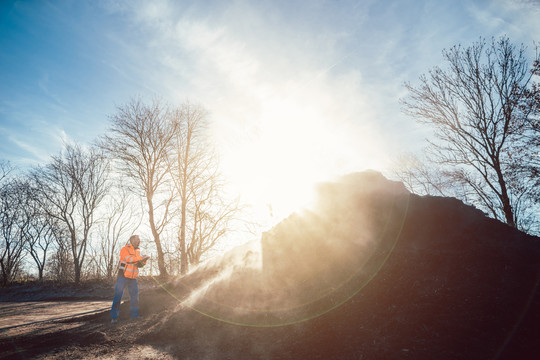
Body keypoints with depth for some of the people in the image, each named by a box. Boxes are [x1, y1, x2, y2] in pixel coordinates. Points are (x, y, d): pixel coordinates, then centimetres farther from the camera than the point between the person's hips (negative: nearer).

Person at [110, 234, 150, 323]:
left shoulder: (138, 251, 13)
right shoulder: (124, 249, -7)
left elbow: (139, 264, 13)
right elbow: (128, 258, -26)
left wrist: (143, 260, -7)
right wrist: (141, 257, -27)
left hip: (133, 278, 6)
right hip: (123, 276, -6)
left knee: (135, 296, 7)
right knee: (118, 296, -6)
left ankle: (134, 315, 17)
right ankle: (114, 317, 0)